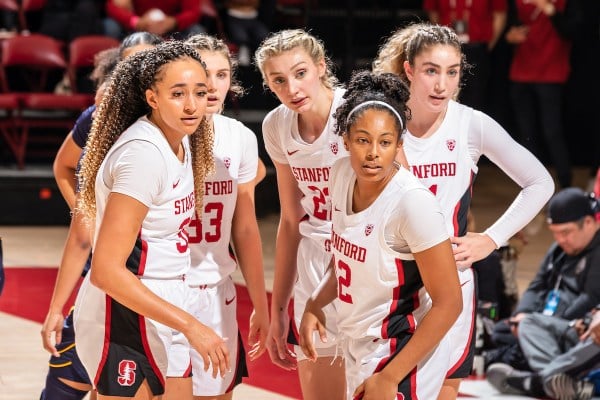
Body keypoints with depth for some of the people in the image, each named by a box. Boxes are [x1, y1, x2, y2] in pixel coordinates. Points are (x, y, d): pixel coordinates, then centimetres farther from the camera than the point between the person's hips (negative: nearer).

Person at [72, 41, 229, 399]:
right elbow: (106, 269, -26)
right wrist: (190, 325, -25)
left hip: (161, 309, 9)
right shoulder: (144, 153, -23)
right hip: (124, 316, -9)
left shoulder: (180, 142, 4)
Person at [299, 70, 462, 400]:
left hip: (400, 355, -7)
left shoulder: (412, 202, -23)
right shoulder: (341, 175, -2)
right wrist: (314, 305, 1)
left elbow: (448, 304, -21)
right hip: (358, 347, 7)